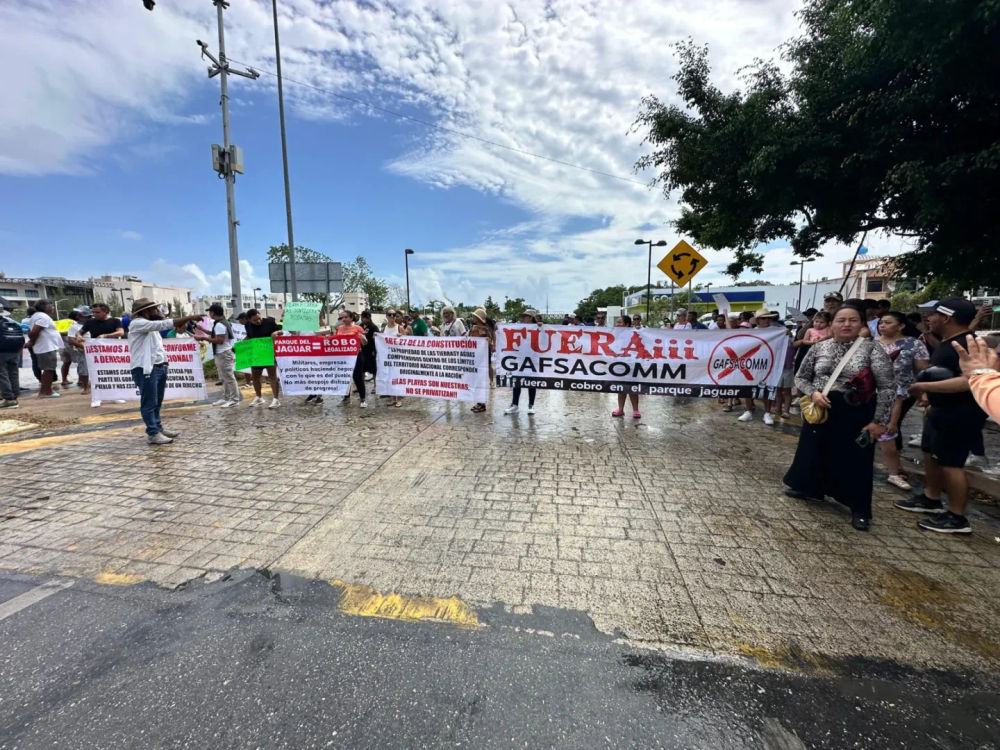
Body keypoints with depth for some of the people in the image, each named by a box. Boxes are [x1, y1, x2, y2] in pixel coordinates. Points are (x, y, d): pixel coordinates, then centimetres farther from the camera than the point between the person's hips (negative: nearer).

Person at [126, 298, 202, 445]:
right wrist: (190, 317, -23)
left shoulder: (151, 324, 17)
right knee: (149, 403, -4)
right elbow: (164, 324, -22)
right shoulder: (137, 323, -12)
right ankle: (153, 434, 1)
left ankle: (158, 429, 22)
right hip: (145, 369, -9)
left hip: (159, 366, 9)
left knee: (157, 402, 14)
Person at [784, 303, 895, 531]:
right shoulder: (819, 347, 1)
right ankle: (809, 487, 38)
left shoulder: (872, 349, -7)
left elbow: (887, 387, -8)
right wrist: (813, 393, -12)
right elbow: (800, 377, 8)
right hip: (820, 409, 3)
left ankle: (860, 510, 23)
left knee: (855, 461, 7)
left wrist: (879, 421, -12)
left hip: (856, 413, -3)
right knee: (815, 452, 15)